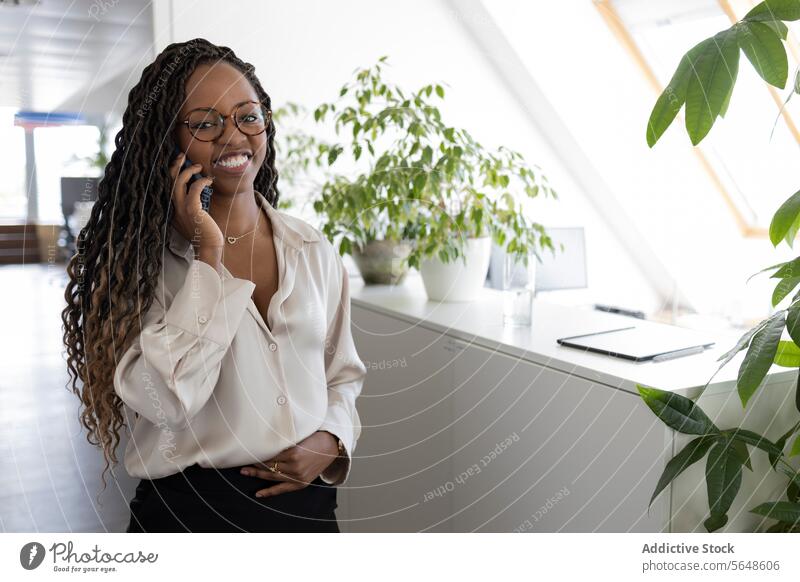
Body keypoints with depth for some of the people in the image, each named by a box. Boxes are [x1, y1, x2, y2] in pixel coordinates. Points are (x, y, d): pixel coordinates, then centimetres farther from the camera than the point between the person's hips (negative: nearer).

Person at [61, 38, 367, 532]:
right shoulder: (143, 258, -9)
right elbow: (166, 399, -23)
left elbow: (343, 376, 8)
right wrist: (208, 253, -21)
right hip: (192, 508, -3)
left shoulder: (314, 250, 0)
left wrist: (330, 440, -10)